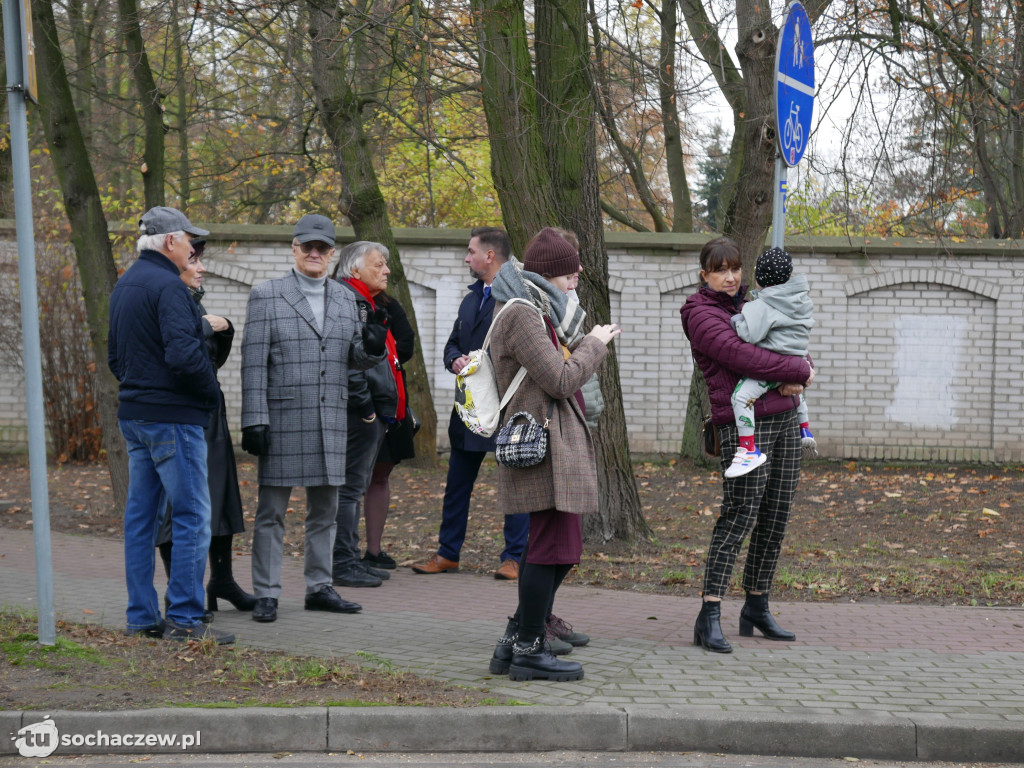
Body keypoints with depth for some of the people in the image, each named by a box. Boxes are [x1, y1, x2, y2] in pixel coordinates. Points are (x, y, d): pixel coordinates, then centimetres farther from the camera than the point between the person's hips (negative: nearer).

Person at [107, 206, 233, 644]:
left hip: (133, 415, 10)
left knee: (141, 516, 11)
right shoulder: (168, 286, -15)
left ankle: (142, 616, 16)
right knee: (192, 517, -5)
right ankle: (184, 619, -5)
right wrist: (211, 391, -8)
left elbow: (114, 355, 22)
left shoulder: (124, 285, 15)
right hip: (172, 417, -10)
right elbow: (183, 354, -24)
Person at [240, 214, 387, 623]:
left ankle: (319, 588, 22)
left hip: (331, 422, 5)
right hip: (281, 420, -5)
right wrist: (254, 421, -13)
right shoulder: (266, 296, -1)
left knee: (325, 509, 12)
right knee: (271, 510, 0)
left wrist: (372, 347, -7)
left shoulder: (345, 298, 14)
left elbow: (353, 359, 17)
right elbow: (254, 364, -6)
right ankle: (266, 594, 6)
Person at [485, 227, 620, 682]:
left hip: (558, 445, 11)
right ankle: (529, 650, 1)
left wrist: (587, 343, 15)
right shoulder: (521, 315, -13)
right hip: (545, 445, -11)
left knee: (558, 549, 14)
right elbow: (560, 380, -17)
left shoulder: (533, 311, 21)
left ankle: (514, 643, 20)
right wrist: (594, 343, -5)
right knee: (553, 547, -7)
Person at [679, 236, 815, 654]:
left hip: (785, 418, 8)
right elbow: (742, 357, -18)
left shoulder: (750, 307, 20)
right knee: (739, 514, -14)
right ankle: (709, 616, -15)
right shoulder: (702, 314, -4)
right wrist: (799, 371, -11)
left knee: (776, 516, 8)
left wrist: (797, 380, -4)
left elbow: (793, 348, 19)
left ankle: (757, 607, 19)